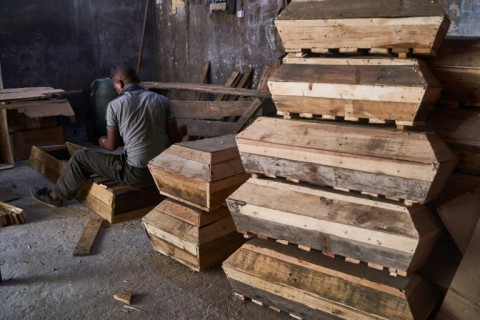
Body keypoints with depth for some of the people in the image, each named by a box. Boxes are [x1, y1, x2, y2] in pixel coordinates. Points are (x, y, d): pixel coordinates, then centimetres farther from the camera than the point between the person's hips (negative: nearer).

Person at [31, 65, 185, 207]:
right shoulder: (162, 100, -1)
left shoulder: (115, 105, -8)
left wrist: (101, 141, 24)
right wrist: (182, 132, 24)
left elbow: (112, 145, 1)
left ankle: (56, 196, 37)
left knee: (81, 157, 16)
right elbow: (175, 138, 0)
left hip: (135, 173, -4)